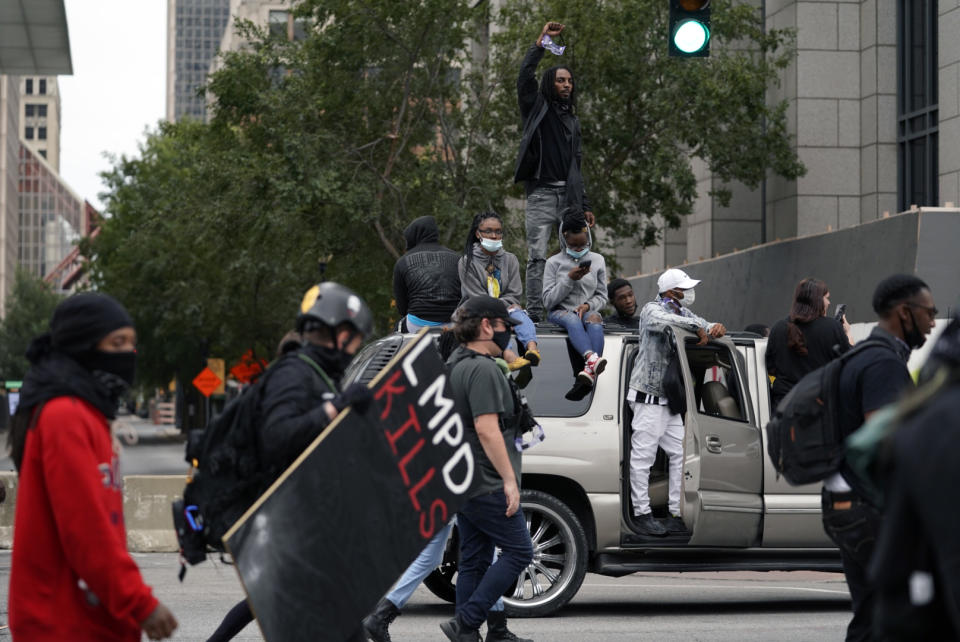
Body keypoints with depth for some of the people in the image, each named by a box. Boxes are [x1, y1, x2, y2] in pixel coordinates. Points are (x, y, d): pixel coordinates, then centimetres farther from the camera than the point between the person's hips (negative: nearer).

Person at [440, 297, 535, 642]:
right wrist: (509, 479, -22)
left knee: (473, 560, 11)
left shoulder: (453, 365, 16)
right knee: (518, 551, -3)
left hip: (462, 483, 10)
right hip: (487, 485, -10)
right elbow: (486, 429, -24)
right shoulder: (483, 369, -17)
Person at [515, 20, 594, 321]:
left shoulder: (572, 120, 21)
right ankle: (534, 312, -11)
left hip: (569, 195, 5)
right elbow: (525, 76, -10)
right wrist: (541, 42, -11)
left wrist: (584, 205, 17)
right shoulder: (537, 108, 8)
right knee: (537, 256, -9)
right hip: (542, 192, -5)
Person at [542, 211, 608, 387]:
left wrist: (588, 305, -9)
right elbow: (548, 300, 0)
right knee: (572, 319, -39)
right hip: (560, 312, -1)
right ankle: (592, 358, -65)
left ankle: (590, 369, -58)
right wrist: (569, 279, -11)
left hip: (587, 311, 1)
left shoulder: (597, 260, 13)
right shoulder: (554, 262, 6)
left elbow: (602, 296, 14)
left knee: (594, 319, -36)